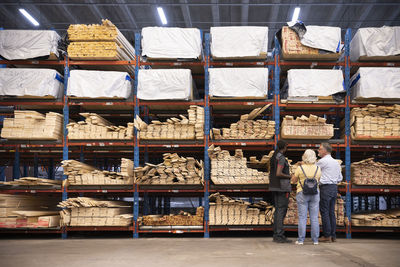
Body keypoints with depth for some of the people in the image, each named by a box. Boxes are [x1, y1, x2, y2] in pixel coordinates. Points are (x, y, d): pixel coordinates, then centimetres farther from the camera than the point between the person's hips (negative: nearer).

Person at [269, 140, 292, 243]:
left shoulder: (273, 157, 13)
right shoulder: (281, 158, -16)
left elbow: (271, 174, 16)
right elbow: (278, 174, -24)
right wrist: (288, 176, -8)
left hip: (275, 187, 9)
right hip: (283, 187, -9)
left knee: (278, 210, 11)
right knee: (281, 210, -7)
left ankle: (276, 234, 13)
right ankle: (279, 236, -7)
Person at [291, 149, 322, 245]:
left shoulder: (300, 168, -8)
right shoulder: (318, 169, 0)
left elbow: (293, 180, 5)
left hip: (302, 193, -2)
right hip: (315, 193, 2)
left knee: (302, 217, 0)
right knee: (314, 217, 6)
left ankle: (301, 240, 1)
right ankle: (315, 239, 9)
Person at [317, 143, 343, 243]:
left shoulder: (323, 161, -8)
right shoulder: (336, 162, 16)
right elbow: (340, 178, 17)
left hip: (325, 188, -8)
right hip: (334, 188, 8)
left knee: (324, 212, -4)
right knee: (331, 212, 10)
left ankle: (327, 236, -4)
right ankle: (333, 236, 11)